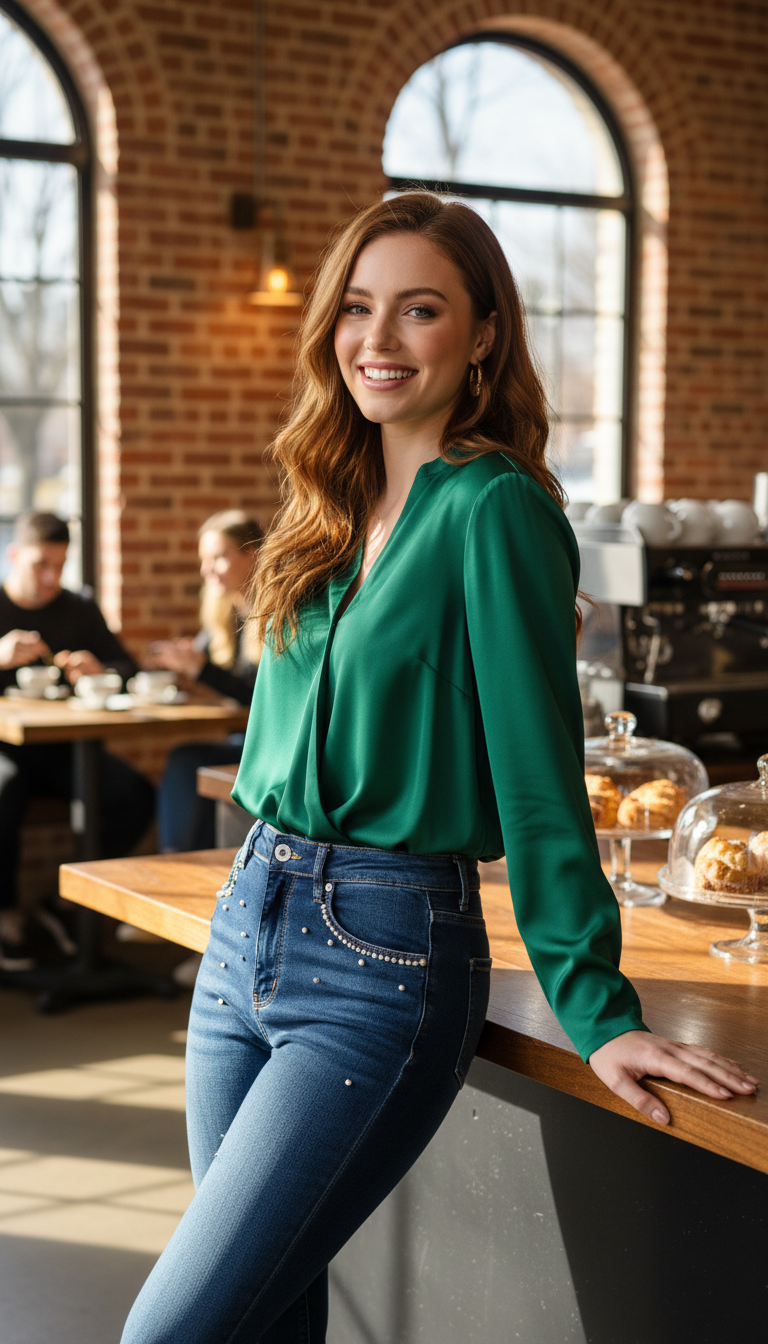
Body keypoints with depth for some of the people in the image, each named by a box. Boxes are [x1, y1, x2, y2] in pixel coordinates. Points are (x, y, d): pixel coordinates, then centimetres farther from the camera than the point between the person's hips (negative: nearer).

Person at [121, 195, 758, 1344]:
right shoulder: (337, 508, 11)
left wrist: (598, 1011, -14)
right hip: (248, 928, 8)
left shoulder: (496, 509, -12)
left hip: (387, 960, -8)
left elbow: (538, 771, -15)